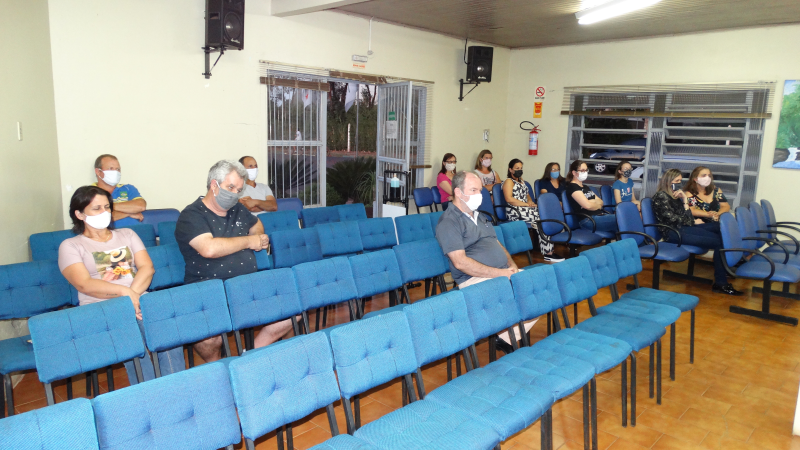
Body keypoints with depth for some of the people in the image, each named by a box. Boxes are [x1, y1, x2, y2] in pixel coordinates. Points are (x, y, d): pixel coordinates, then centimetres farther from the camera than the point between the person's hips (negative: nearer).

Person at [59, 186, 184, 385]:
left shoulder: (127, 234, 24)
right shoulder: (70, 246, 12)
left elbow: (147, 268, 9)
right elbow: (84, 284, -5)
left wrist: (134, 295, -11)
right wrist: (124, 292, -20)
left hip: (140, 301, 3)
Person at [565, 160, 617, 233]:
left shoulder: (586, 187, 27)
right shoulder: (572, 187, -4)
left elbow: (601, 202, 19)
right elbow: (587, 205, -14)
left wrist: (592, 202, -4)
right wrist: (598, 205, 7)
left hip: (601, 215, 9)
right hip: (588, 220, -9)